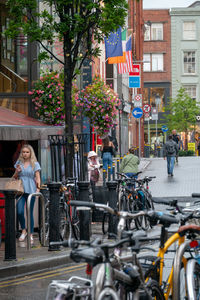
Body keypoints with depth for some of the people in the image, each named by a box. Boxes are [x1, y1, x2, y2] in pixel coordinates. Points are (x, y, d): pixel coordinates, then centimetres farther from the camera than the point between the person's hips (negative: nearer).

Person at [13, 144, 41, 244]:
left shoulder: (35, 164, 4)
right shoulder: (19, 163, 11)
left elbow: (38, 178, 2)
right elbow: (14, 177, 18)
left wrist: (38, 188, -13)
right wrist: (17, 172, -3)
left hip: (31, 190, -2)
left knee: (30, 212, 0)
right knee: (20, 211, -11)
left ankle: (31, 235, 8)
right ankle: (23, 231, 10)